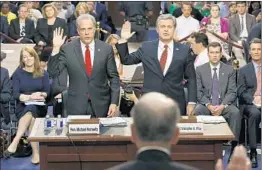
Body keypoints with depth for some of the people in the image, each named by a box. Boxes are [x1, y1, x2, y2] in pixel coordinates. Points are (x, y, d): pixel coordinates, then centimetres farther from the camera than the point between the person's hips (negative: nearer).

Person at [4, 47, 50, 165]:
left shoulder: (43, 74, 13)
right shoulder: (18, 74, 9)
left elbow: (47, 92, 5)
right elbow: (15, 94, -2)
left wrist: (40, 95, -19)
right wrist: (29, 97, -21)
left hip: (39, 106, 0)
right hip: (22, 107, 0)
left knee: (31, 109, -38)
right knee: (31, 118, -37)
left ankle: (14, 143, -46)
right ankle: (35, 152, -44)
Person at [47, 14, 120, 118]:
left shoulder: (106, 49, -1)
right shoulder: (67, 49, -3)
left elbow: (114, 77, 3)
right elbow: (52, 73, -6)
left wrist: (114, 102, -5)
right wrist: (56, 49, -16)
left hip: (101, 105, 1)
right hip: (76, 107, 0)